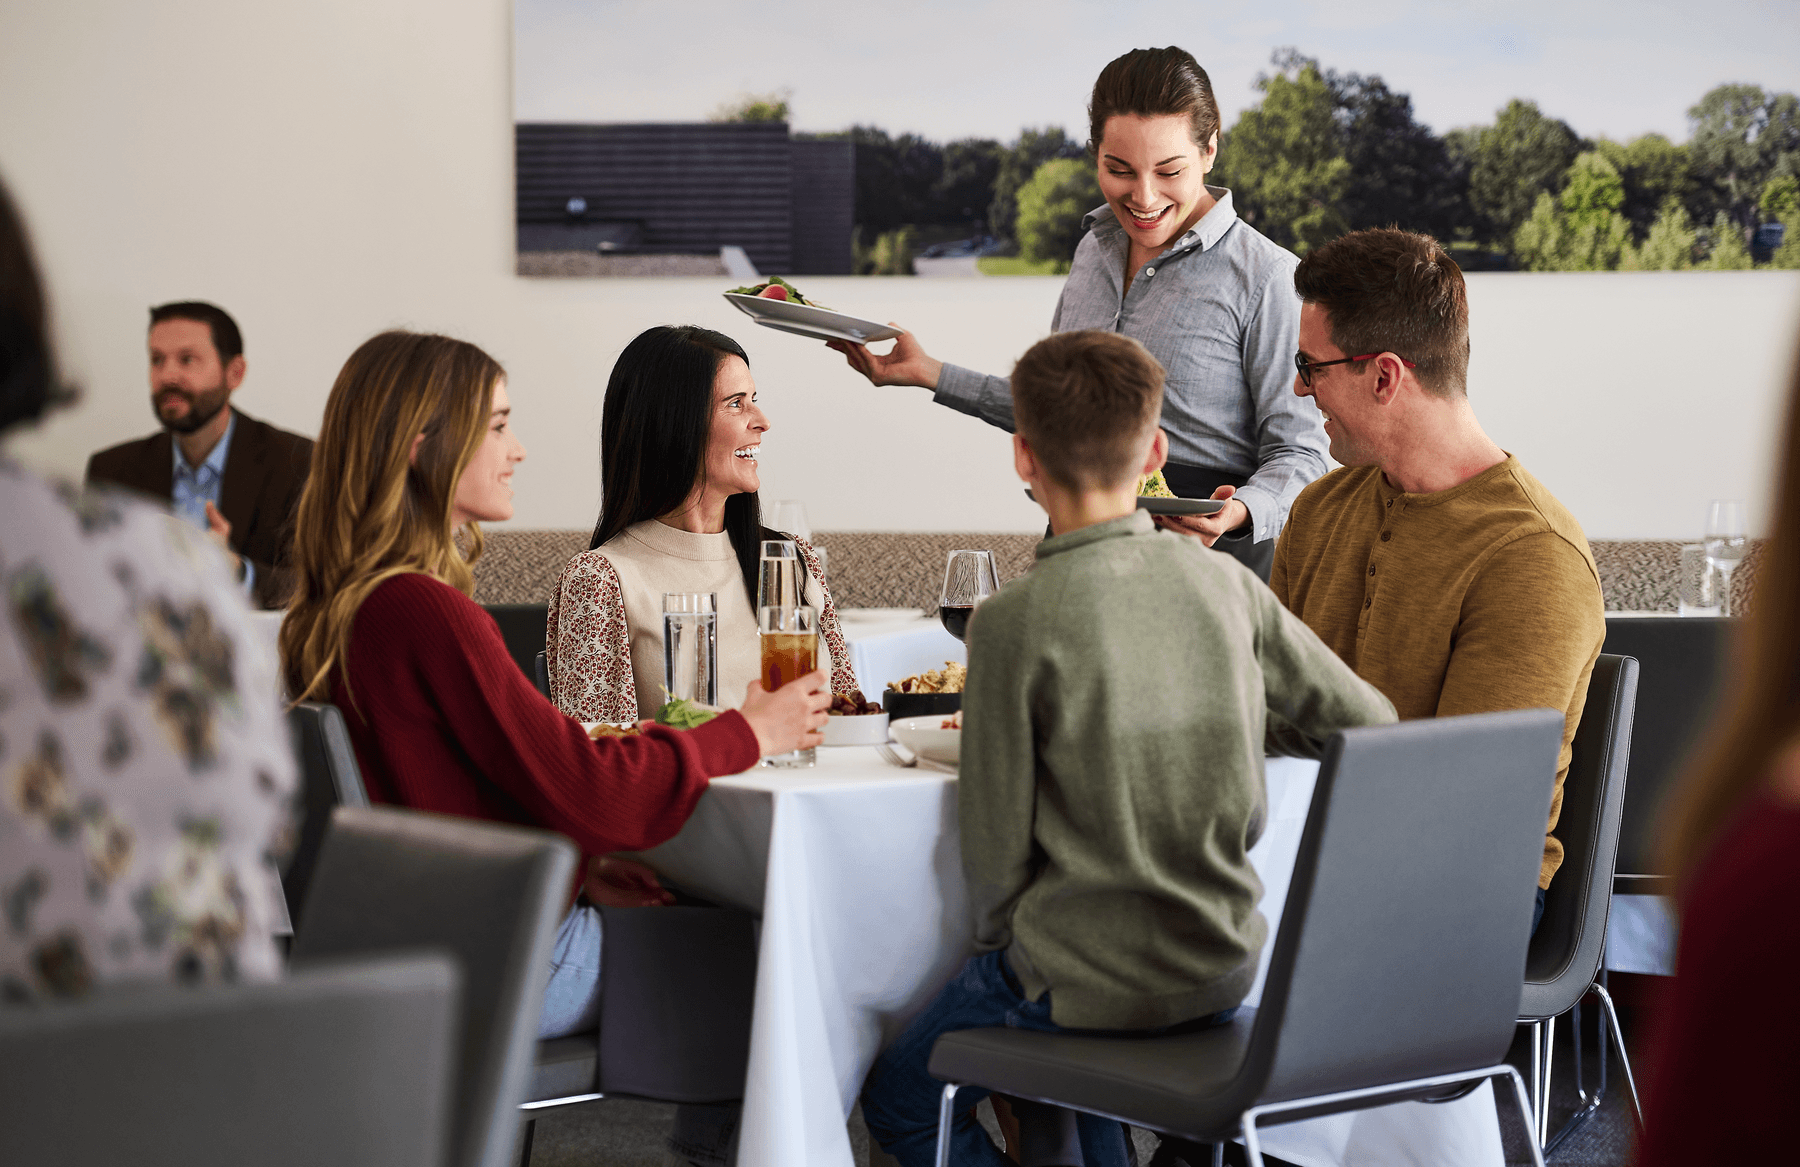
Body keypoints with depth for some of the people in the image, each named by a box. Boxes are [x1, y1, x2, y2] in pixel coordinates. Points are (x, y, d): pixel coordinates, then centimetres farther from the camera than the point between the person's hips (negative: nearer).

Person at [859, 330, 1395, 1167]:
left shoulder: (1014, 621, -16)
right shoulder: (1223, 582, -3)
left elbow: (996, 845, -12)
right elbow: (1370, 721, 6)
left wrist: (1000, 945, 8)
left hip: (1086, 978, -5)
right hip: (1226, 965, 6)